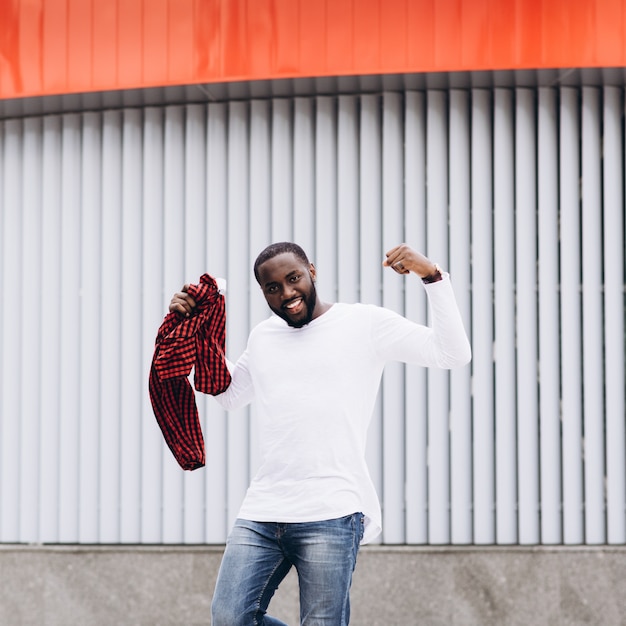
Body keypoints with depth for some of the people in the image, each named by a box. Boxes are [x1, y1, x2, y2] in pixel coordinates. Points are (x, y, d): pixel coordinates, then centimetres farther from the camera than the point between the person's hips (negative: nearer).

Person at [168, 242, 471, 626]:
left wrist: (433, 276, -12)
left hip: (330, 513, -5)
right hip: (261, 511, 5)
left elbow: (454, 354, -4)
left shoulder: (366, 323, 3)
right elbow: (229, 395, 38)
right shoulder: (262, 337, 20)